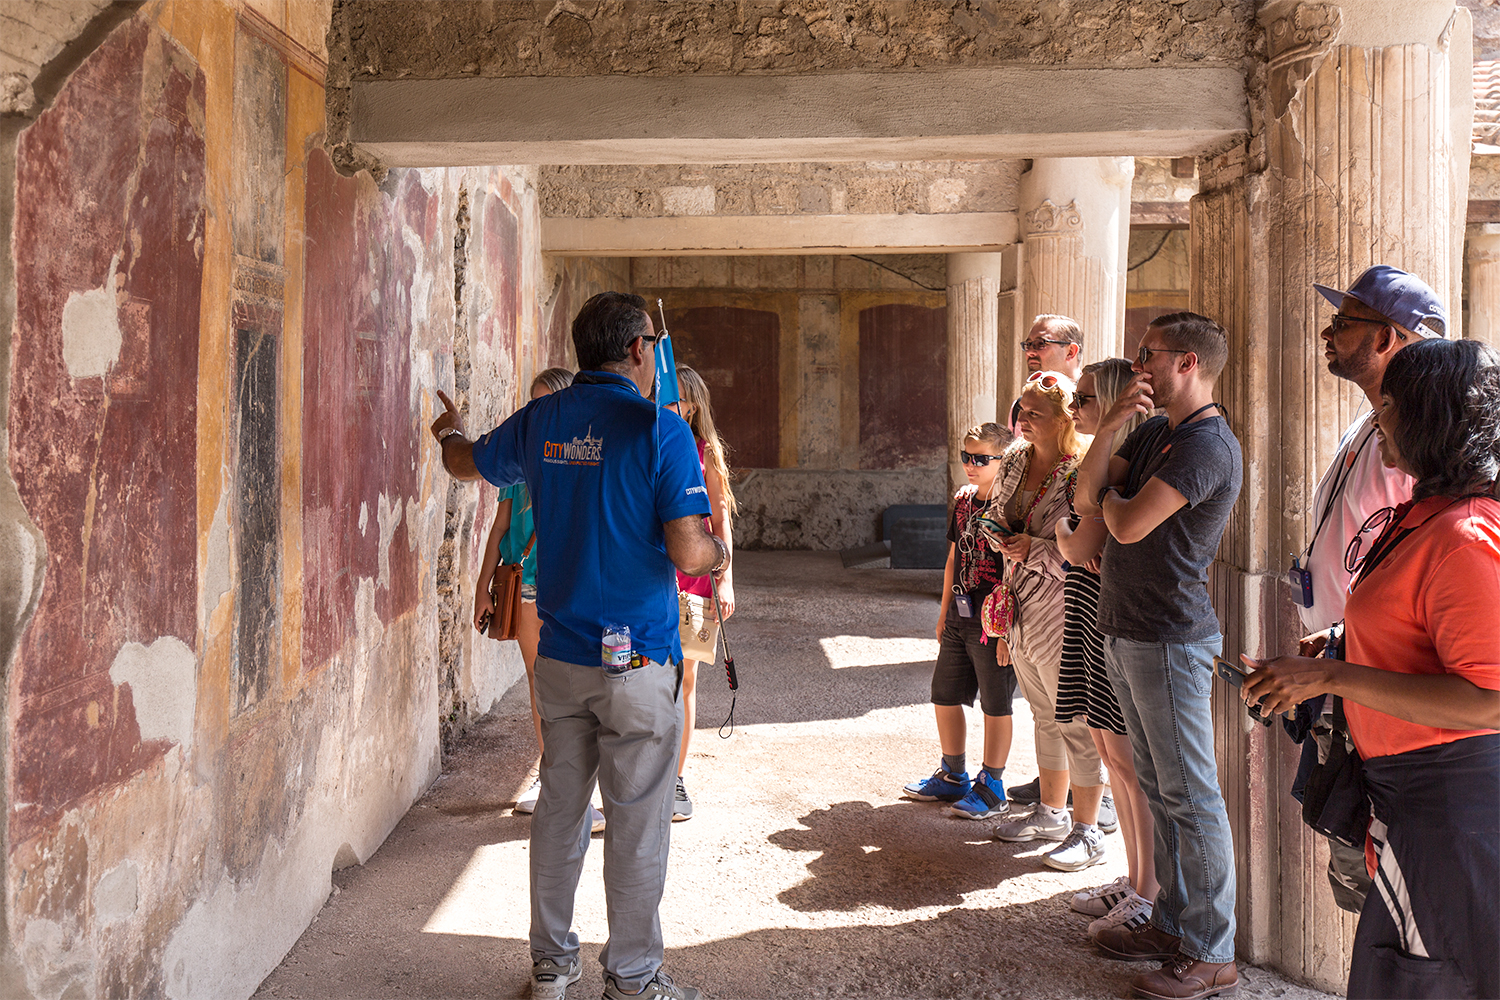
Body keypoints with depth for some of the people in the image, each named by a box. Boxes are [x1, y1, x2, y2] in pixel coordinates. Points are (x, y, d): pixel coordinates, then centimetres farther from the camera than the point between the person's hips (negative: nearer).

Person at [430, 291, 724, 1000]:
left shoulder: (540, 420, 4)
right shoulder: (659, 429, -13)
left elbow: (467, 463, 24)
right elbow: (688, 553, -19)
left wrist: (448, 433, 47)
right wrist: (719, 552, 5)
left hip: (560, 655, 6)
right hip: (637, 662, -5)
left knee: (559, 809, 17)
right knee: (636, 822, 6)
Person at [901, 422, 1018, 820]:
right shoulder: (962, 500, 9)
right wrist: (944, 614, 18)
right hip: (959, 620, 8)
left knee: (995, 706, 4)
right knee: (944, 698, 15)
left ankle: (991, 787, 18)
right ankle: (953, 776, 32)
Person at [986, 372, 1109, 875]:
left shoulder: (1082, 475, -17)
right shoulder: (1014, 462, 8)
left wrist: (1035, 549, -23)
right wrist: (1000, 536, 1)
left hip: (1064, 613, -8)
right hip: (1022, 608, 8)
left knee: (1076, 723, 0)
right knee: (1044, 716, 20)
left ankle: (1087, 832, 13)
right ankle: (1052, 811, 34)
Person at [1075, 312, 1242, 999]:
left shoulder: (1207, 444, -16)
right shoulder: (1154, 432, 15)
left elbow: (1128, 525, -21)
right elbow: (1087, 490, 9)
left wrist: (1108, 495, 1)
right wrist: (1110, 426, -5)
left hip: (1169, 638, -10)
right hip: (1126, 633, 10)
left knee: (1189, 796, -2)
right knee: (1159, 788, 16)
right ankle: (1173, 924, 28)